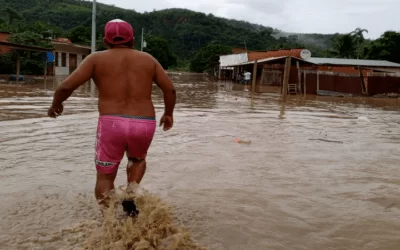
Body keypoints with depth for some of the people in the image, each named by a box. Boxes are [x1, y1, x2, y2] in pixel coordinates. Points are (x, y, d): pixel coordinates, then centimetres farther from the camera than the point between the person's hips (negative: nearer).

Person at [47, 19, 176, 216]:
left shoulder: (97, 58, 7)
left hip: (111, 124, -2)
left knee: (105, 176, 14)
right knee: (137, 159, 33)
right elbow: (170, 89, 8)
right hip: (144, 125, 2)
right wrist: (168, 114, 24)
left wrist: (56, 104, 17)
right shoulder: (148, 59, 13)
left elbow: (66, 86, -2)